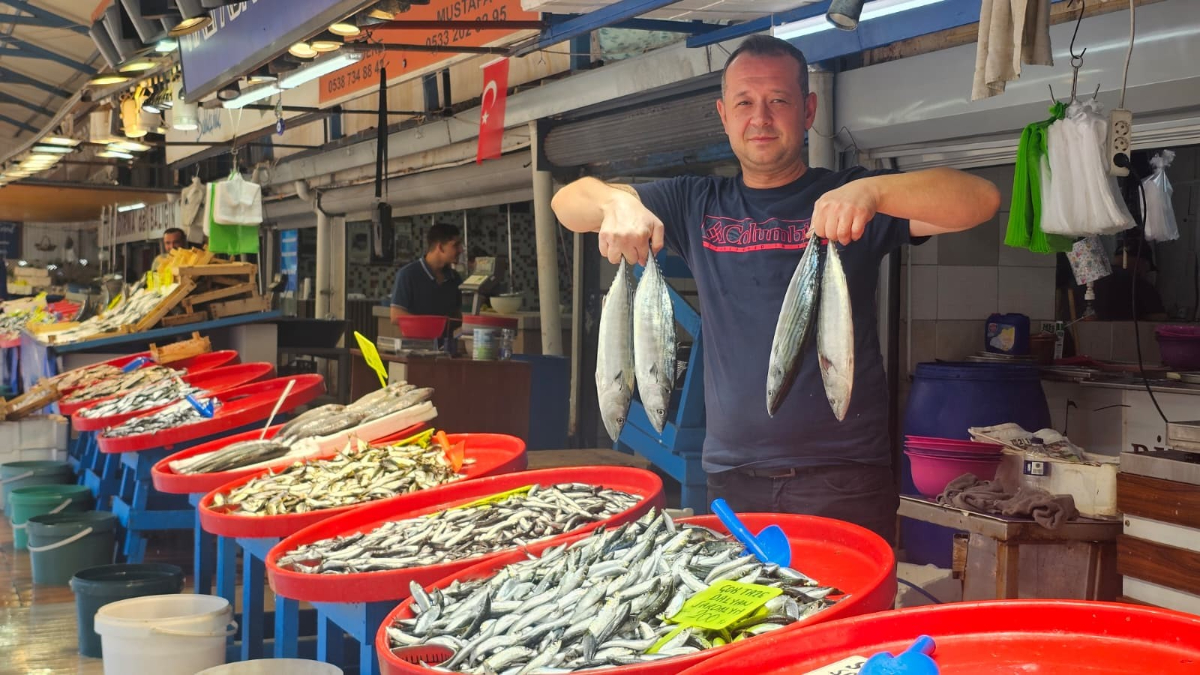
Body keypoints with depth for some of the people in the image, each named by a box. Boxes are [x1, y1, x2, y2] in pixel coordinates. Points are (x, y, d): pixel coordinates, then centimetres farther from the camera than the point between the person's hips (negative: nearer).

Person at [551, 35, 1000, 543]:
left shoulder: (849, 200, 0)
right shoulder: (697, 205, 10)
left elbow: (980, 200, -13)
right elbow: (568, 202, 7)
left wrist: (871, 191, -31)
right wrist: (616, 203, -17)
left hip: (844, 478, -3)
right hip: (732, 477, 3)